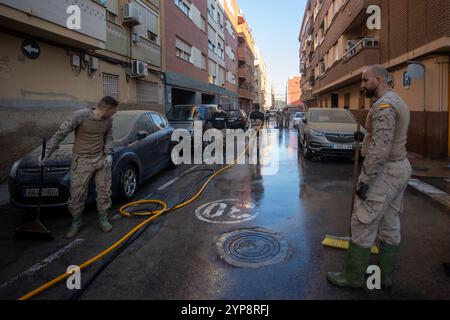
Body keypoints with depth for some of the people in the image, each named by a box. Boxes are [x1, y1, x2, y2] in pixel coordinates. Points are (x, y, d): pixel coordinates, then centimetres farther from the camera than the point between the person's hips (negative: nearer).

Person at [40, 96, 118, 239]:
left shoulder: (108, 120, -2)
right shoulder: (80, 115, -17)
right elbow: (60, 134, -11)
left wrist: (109, 154, -5)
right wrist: (47, 154, -11)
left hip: (101, 159, 4)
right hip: (82, 161, -4)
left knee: (104, 191, 7)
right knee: (77, 193, 1)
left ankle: (103, 219, 25)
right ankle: (76, 223, 21)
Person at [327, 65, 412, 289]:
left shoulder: (383, 105, -18)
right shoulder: (397, 102, 15)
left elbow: (380, 149, -25)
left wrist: (365, 180, -23)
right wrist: (366, 137, 19)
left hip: (384, 172, -11)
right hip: (400, 169, 11)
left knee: (363, 226, -1)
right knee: (390, 226, 14)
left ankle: (354, 277, 11)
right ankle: (385, 276, 26)